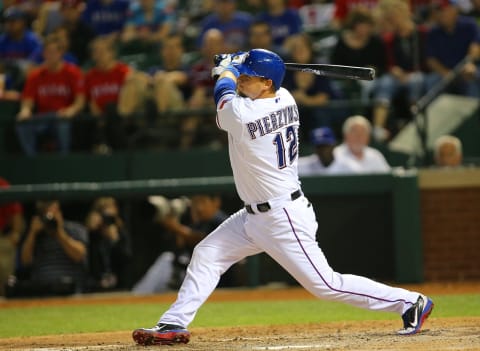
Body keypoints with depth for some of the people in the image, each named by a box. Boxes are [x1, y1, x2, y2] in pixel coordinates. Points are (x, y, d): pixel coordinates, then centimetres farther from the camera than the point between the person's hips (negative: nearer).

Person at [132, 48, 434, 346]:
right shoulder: (285, 99, -2)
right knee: (206, 255, 11)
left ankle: (409, 302, 5)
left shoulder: (242, 115, -25)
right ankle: (174, 325, 14)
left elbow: (225, 88, -2)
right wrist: (234, 67, 21)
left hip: (283, 220, -10)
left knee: (326, 285, -4)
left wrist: (228, 68, 15)